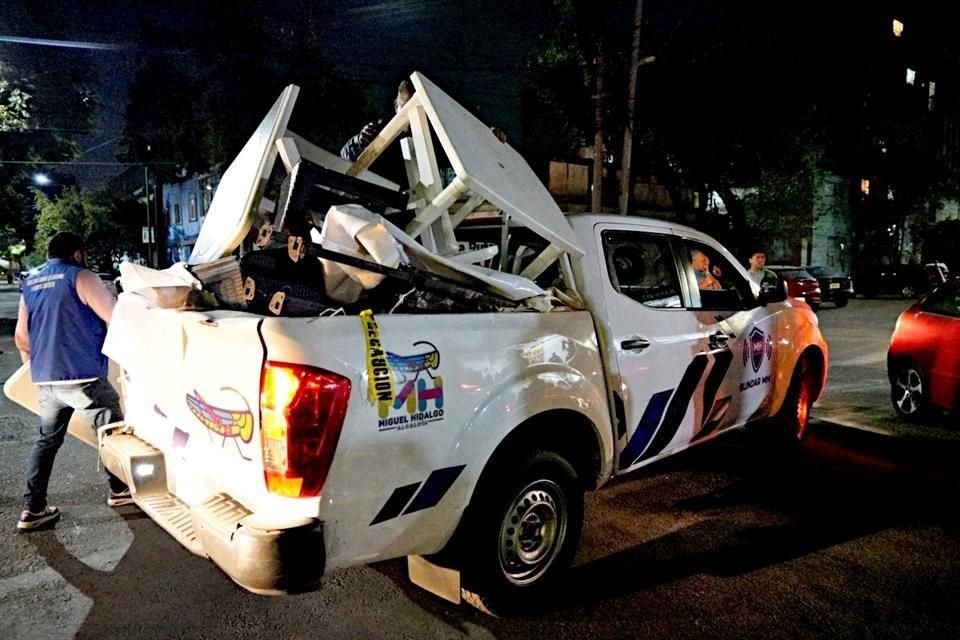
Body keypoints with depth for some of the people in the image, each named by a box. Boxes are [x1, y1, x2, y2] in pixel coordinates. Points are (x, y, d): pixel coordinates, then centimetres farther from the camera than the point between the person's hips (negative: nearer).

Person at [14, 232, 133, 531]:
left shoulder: (29, 285, 14)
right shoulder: (80, 277, -7)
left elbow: (21, 337, 17)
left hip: (45, 379, 7)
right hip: (83, 376, -7)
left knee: (47, 441, 15)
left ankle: (33, 509, 15)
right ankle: (119, 490, 22)